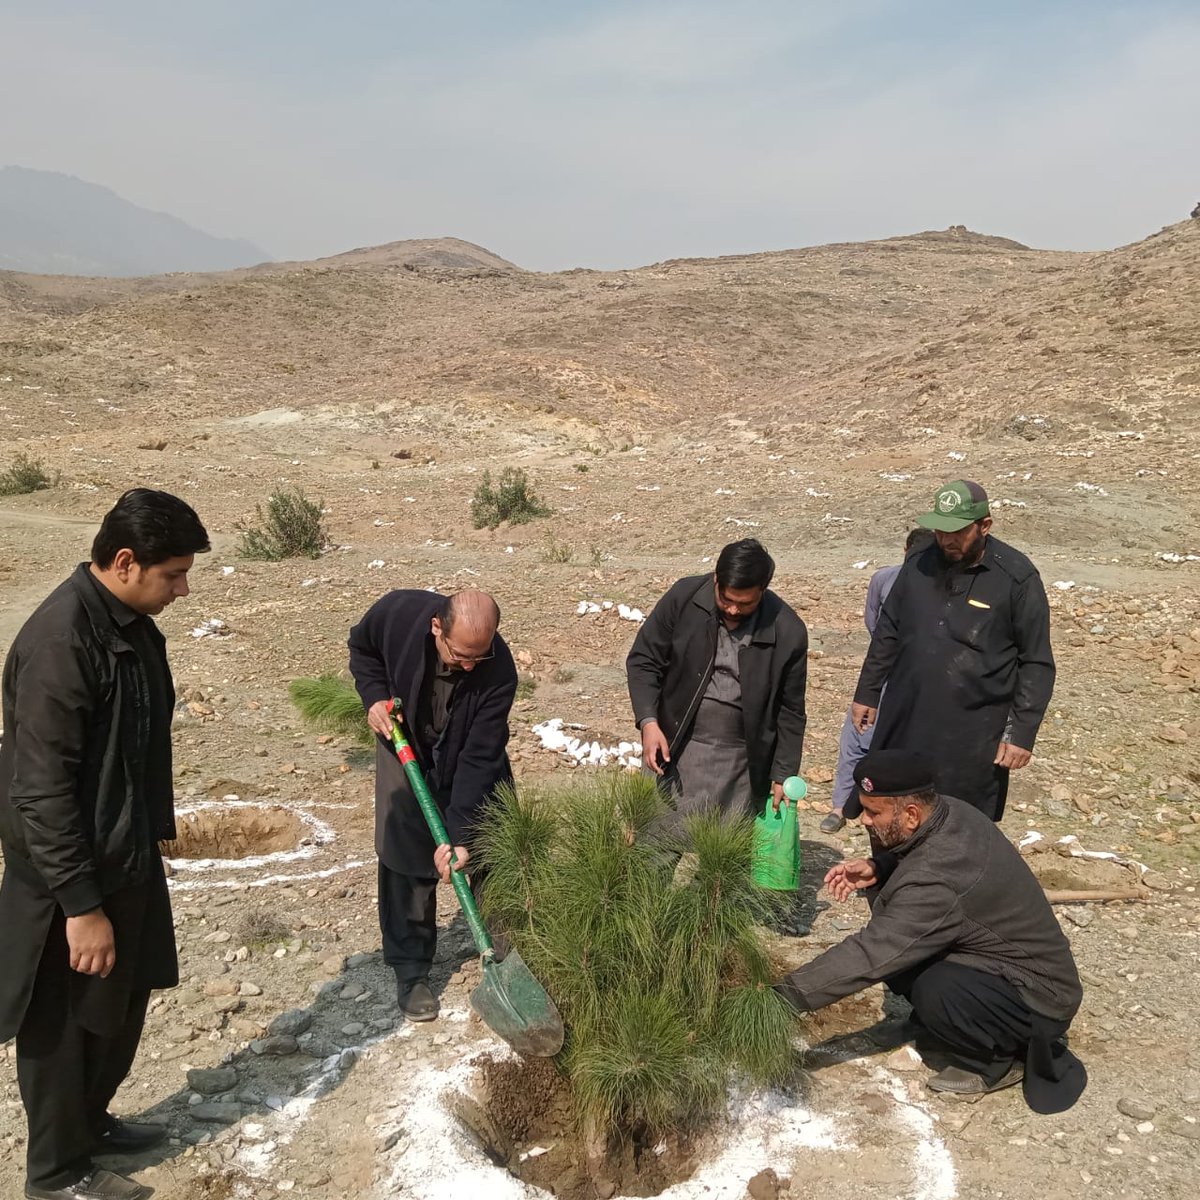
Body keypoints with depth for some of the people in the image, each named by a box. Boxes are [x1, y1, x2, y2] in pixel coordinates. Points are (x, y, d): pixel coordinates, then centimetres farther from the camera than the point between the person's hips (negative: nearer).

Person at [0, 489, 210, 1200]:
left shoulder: (132, 625, 3)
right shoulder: (61, 642, -26)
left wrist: (153, 832, 19)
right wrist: (82, 905, -23)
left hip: (127, 855, 9)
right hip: (72, 872, -9)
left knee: (124, 1002, 23)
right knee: (65, 1021, 11)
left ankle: (91, 1119, 45)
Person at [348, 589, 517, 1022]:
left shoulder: (499, 671, -34)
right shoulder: (398, 612, -31)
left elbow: (479, 759, -31)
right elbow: (362, 647, -5)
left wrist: (461, 836, -32)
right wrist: (375, 696, -21)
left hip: (474, 760, 0)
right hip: (406, 748, 1)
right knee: (405, 863, -2)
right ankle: (410, 973, 11)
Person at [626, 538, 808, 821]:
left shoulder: (788, 633, -11)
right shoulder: (684, 598, -10)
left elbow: (790, 711, 0)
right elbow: (643, 661, -3)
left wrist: (784, 775, 0)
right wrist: (648, 722, -15)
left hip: (740, 762, 0)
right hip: (674, 747, 1)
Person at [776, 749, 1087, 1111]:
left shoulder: (937, 879, -34)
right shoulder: (951, 812, -9)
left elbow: (868, 956, -34)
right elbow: (916, 853, 13)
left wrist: (785, 996, -28)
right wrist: (877, 868, -9)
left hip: (1039, 997, -9)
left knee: (935, 993, -33)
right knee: (894, 946, -1)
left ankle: (999, 1061, -4)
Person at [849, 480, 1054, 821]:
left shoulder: (1017, 578, -12)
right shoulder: (920, 564, 0)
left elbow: (1037, 665, -7)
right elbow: (887, 633, 12)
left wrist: (1022, 733, -11)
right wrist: (867, 693, 14)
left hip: (973, 736, -4)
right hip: (905, 725, 4)